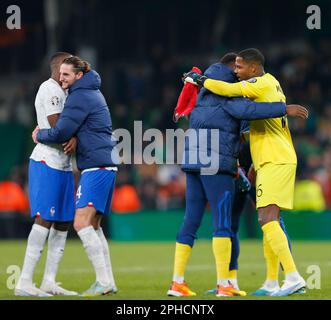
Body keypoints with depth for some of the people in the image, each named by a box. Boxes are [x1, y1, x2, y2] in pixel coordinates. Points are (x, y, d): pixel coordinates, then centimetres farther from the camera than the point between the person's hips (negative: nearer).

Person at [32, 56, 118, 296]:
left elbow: (60, 134, -14)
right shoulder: (92, 92, 20)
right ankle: (108, 282, 12)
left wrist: (39, 135, 6)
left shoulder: (79, 97, -11)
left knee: (82, 223, -15)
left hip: (96, 166, -10)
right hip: (106, 165, 10)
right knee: (94, 226, 13)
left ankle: (104, 282, -18)